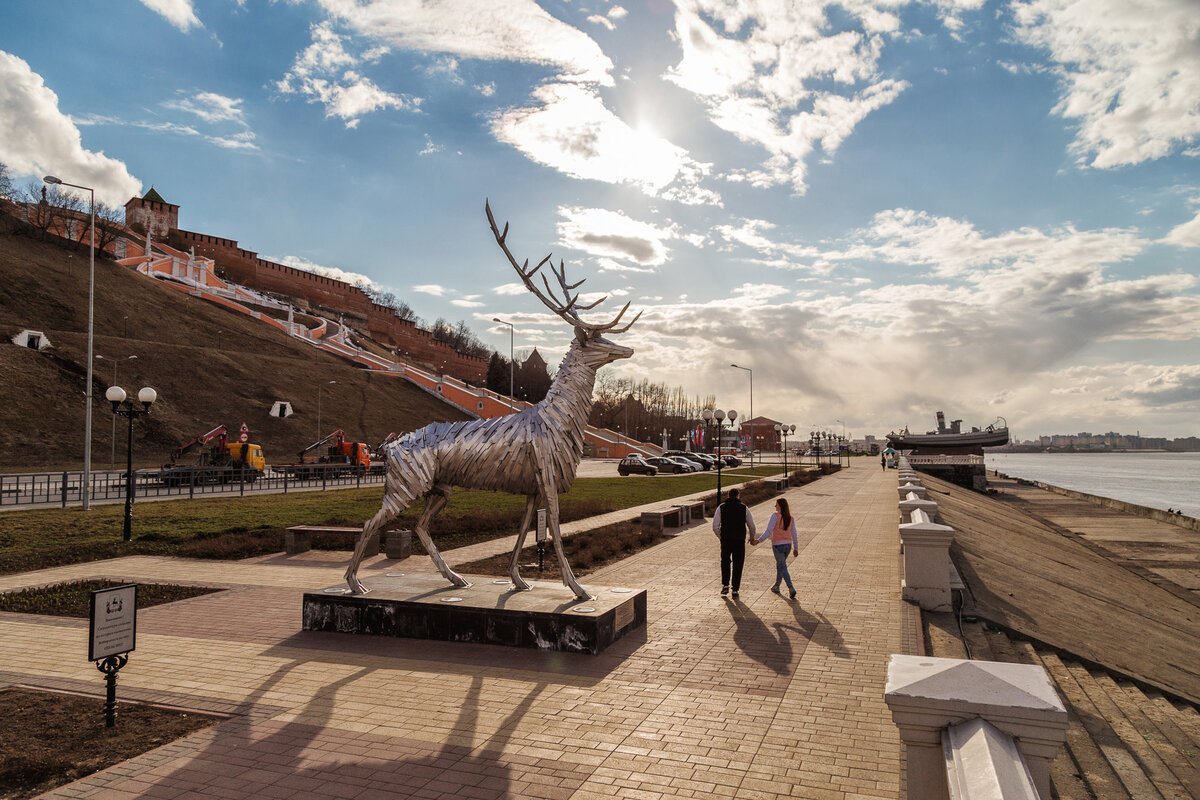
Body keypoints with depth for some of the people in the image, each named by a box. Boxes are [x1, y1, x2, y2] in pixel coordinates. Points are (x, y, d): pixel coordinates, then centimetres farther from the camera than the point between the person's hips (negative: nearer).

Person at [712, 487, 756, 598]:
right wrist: (752, 538, 22)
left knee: (725, 562, 22)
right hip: (740, 541, 0)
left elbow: (715, 526, -3)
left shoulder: (721, 507, -1)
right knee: (737, 565, 10)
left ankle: (725, 585, 11)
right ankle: (735, 590, 7)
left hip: (726, 540, 0)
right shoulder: (744, 508, 0)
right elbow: (751, 526, 3)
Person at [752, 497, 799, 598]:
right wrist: (796, 548, 11)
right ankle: (776, 587, 35)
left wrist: (758, 540, -20)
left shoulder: (775, 516, -15)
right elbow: (794, 534, 3)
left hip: (778, 545, -6)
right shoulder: (790, 518, 2)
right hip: (788, 544, 6)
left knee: (783, 568, 1)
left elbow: (768, 531, -21)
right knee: (779, 564, 23)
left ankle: (791, 589, -12)